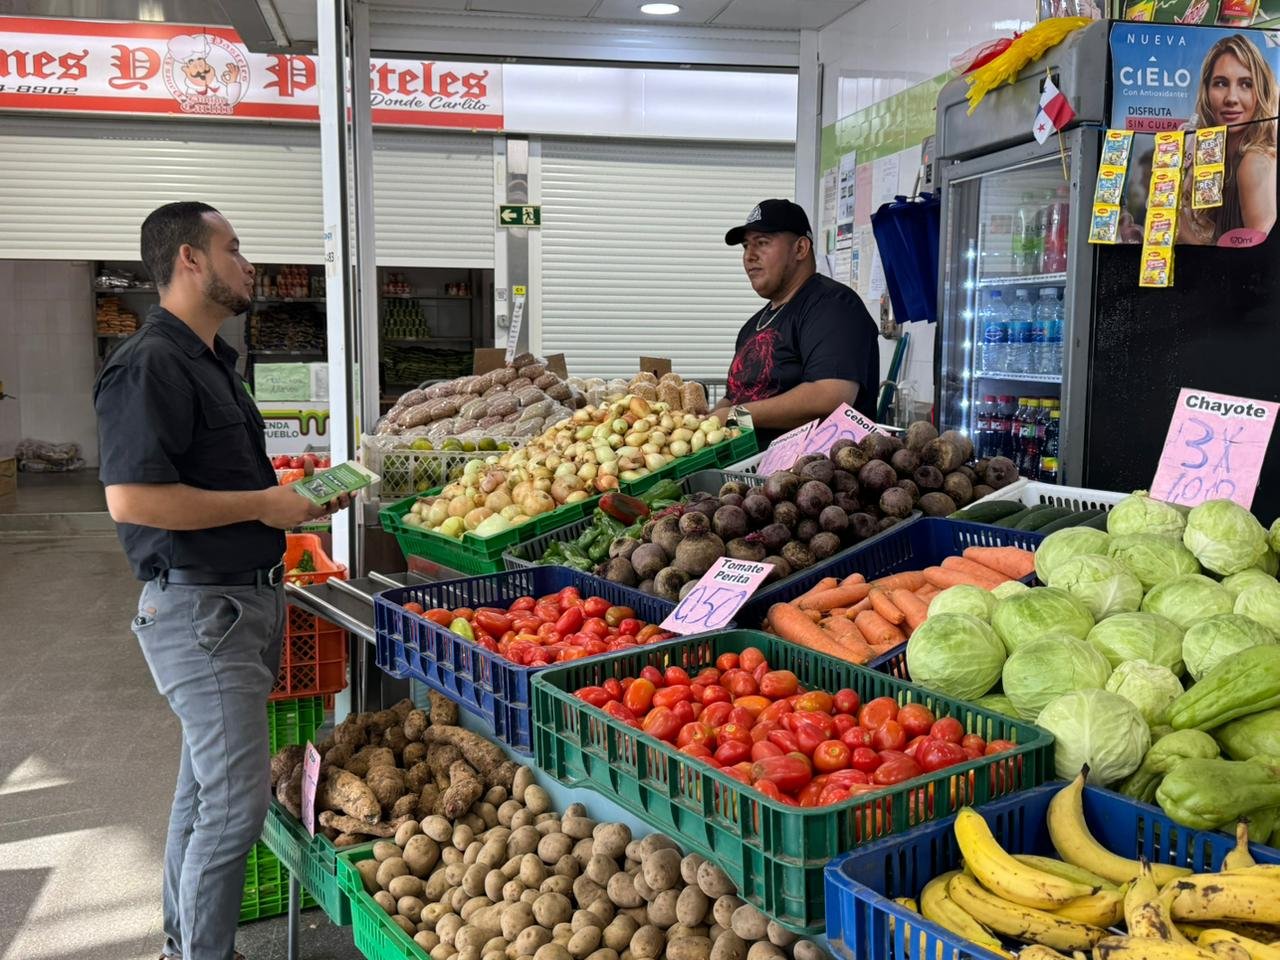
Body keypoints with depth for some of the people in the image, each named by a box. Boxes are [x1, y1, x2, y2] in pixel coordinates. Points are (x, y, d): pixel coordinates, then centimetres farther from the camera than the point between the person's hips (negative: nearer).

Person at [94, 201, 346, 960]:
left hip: (248, 597, 10)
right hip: (199, 606, -10)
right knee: (237, 799, -6)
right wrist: (261, 505, -19)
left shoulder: (212, 360, 16)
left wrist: (294, 496, 9)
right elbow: (132, 497, -26)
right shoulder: (150, 365, -17)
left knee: (207, 788, 19)